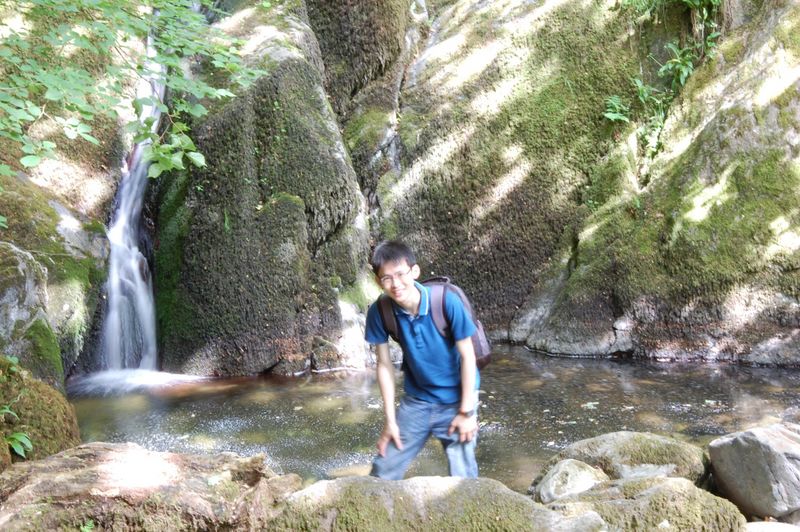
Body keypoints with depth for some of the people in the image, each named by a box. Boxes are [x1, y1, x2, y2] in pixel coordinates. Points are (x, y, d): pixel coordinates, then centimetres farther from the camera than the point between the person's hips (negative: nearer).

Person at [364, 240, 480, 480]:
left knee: (462, 477, -3)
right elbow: (385, 365, -6)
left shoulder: (446, 302, -25)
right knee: (383, 472, 6)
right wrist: (390, 421, -3)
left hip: (456, 399, -3)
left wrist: (466, 411, -12)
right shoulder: (379, 312, -16)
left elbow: (467, 356, -15)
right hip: (416, 401, 3)